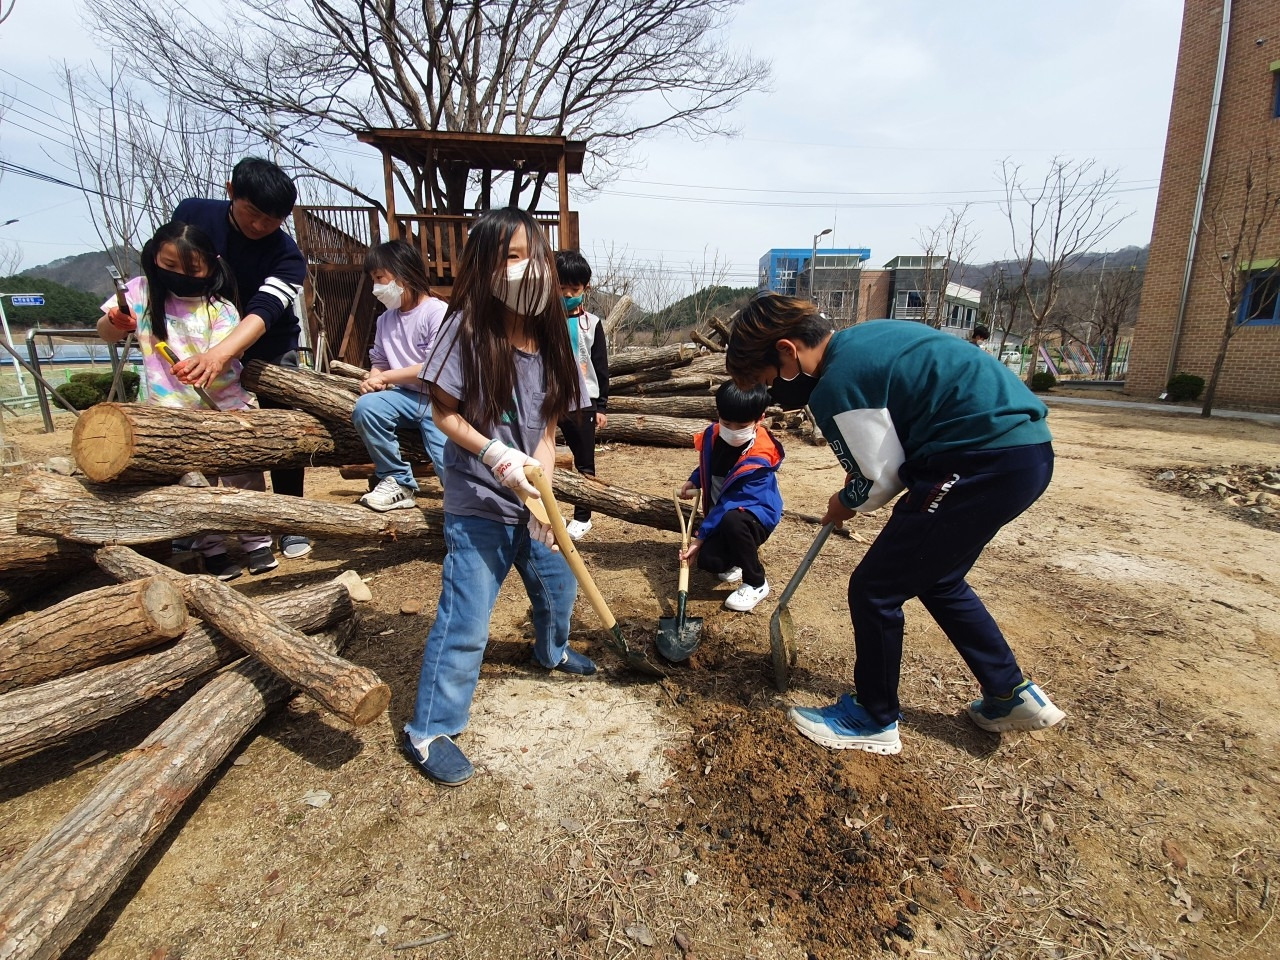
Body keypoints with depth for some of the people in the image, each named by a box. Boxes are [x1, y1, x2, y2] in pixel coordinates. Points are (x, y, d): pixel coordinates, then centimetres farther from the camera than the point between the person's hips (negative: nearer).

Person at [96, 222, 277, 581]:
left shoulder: (219, 307, -5)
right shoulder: (142, 292, 1)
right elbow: (106, 334, 7)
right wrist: (114, 321, -15)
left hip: (226, 405, -1)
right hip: (173, 412, 1)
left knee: (245, 475, 4)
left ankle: (257, 541, 18)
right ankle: (211, 549, 16)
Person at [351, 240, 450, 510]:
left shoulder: (438, 312, -9)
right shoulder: (386, 320, 13)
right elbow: (378, 361, 21)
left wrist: (386, 377, -10)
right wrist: (374, 379, -5)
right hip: (405, 397, 6)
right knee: (366, 406, -25)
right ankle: (397, 481, -11)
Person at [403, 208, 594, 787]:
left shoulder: (549, 337, 0)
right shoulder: (468, 327, -16)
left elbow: (549, 425, 0)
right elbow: (443, 412, -12)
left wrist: (540, 484, -14)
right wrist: (498, 457, -24)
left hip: (530, 501, 6)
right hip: (478, 506, -6)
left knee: (558, 587, 23)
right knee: (465, 621, -3)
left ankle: (552, 652, 55)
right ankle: (427, 732, 17)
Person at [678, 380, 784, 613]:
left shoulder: (758, 461, -28)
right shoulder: (713, 435, -8)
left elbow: (731, 503, -29)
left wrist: (701, 536, -29)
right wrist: (693, 480, 1)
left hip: (757, 514, -5)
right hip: (721, 514, 5)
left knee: (731, 520, -41)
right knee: (708, 560, -21)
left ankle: (756, 584, -15)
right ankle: (733, 561, 21)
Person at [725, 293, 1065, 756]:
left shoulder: (835, 387, -16)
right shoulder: (863, 336, 13)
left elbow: (884, 480, -10)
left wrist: (845, 502, 12)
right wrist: (859, 480, 18)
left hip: (988, 464, -10)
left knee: (875, 589, 1)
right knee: (936, 579, 24)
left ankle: (872, 718, 20)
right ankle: (1012, 695, 36)